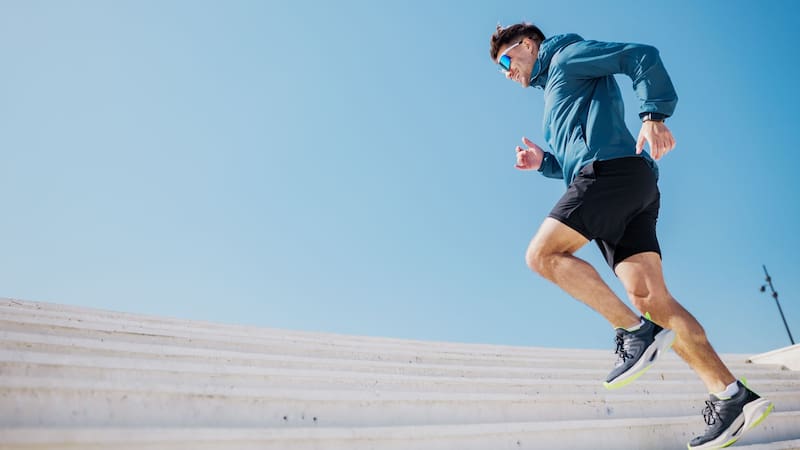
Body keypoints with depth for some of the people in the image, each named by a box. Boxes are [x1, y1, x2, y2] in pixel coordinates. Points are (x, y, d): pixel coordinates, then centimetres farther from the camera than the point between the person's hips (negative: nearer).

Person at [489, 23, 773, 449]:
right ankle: (731, 396, -7)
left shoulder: (567, 56, 13)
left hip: (615, 169, -8)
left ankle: (636, 331, -17)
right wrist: (543, 161, 16)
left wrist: (654, 114, -16)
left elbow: (642, 56, -2)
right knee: (648, 295, -4)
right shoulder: (553, 94, 37)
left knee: (542, 254, -16)